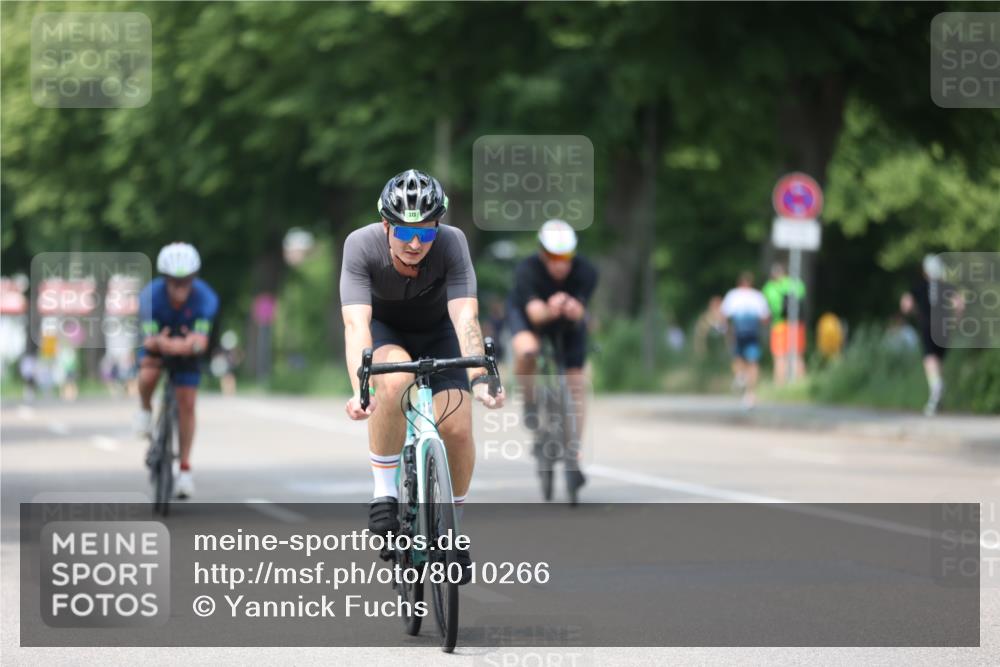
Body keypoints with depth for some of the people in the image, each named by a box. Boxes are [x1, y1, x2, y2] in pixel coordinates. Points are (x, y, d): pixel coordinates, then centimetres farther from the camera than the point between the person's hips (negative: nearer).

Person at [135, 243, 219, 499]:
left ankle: (185, 468, 7)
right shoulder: (151, 296, -34)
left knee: (187, 404, -5)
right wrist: (158, 343, -59)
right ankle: (145, 409, 4)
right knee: (148, 375, -32)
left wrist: (190, 344, -61)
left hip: (187, 345, 1)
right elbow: (149, 340, -36)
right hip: (156, 338, -1)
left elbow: (201, 341, -39)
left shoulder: (205, 298, -33)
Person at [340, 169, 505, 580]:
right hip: (384, 330, -1)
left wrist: (479, 378, -54)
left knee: (457, 428, -16)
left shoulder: (452, 243, -31)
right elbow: (356, 323, -41)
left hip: (437, 332, 1)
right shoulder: (362, 246, -32)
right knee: (395, 379, -36)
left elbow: (465, 316, -38)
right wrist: (359, 390, -55)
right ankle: (384, 494, -20)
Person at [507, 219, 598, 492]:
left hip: (568, 325, 2)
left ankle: (574, 459, 4)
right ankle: (529, 402, -6)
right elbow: (535, 313, -43)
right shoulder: (527, 271, -34)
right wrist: (550, 311, -66)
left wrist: (573, 309, -61)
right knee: (526, 350, -36)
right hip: (526, 315, -2)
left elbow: (579, 313, -37)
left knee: (576, 385, -6)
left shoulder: (585, 272, -29)